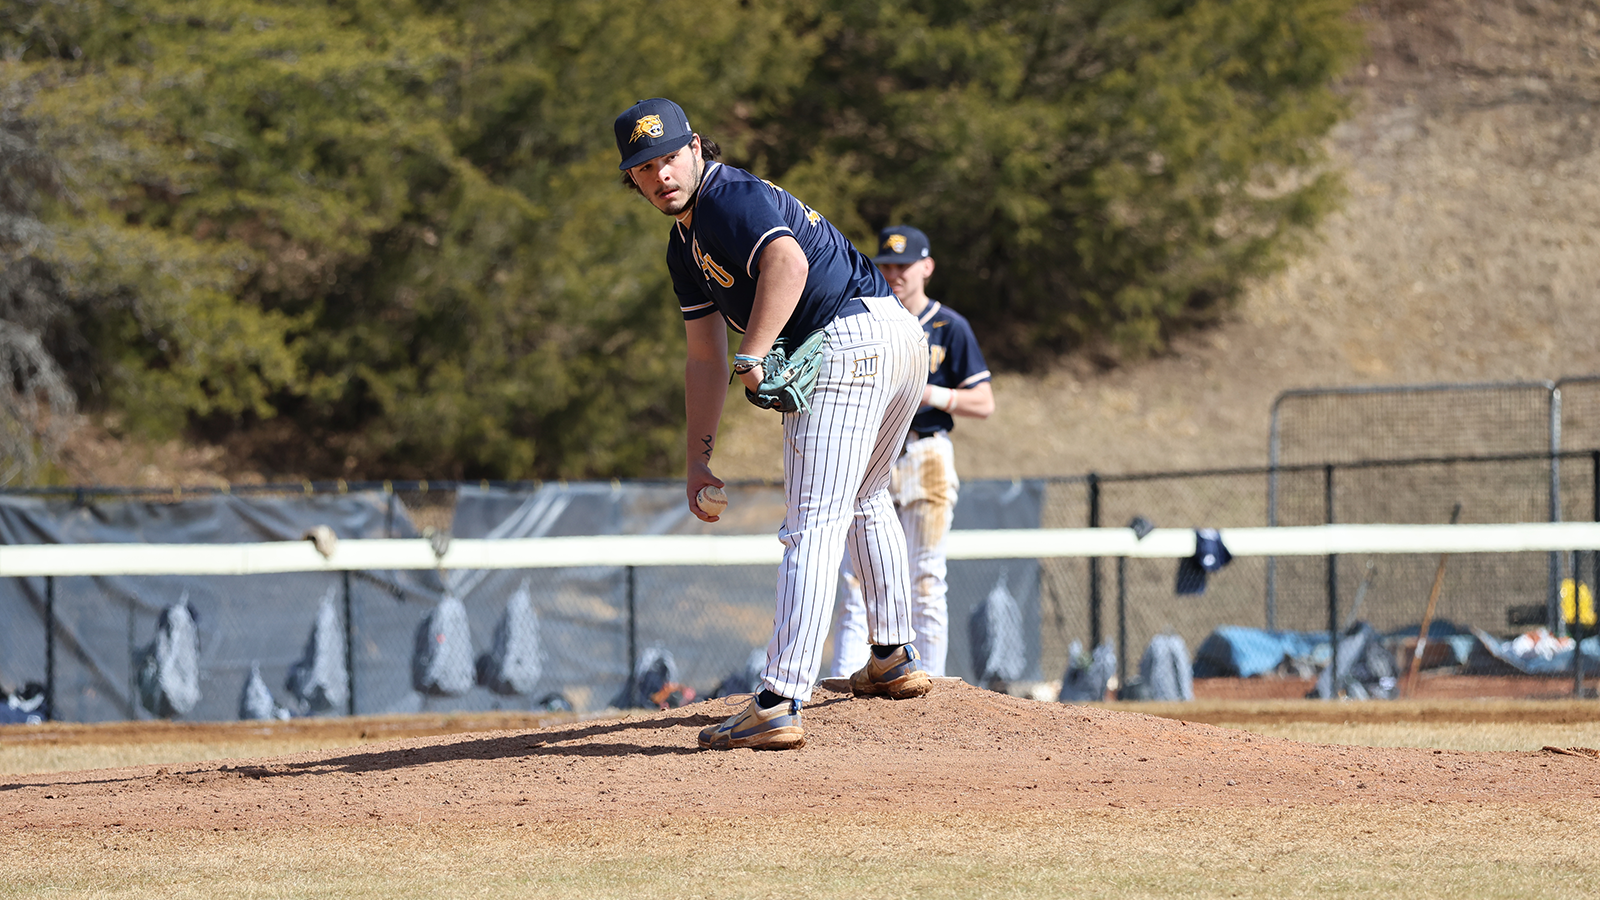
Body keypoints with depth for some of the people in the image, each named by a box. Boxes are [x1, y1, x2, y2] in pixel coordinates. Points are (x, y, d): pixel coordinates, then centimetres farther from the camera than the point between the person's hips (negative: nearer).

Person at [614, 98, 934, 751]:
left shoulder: (732, 197, -10)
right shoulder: (685, 246, 21)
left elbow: (788, 261, -30)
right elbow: (704, 356, 25)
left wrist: (751, 359, -31)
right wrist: (699, 457, 22)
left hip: (849, 341, -11)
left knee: (812, 527, -15)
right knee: (863, 500, 31)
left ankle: (778, 707, -21)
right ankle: (894, 660, 43)